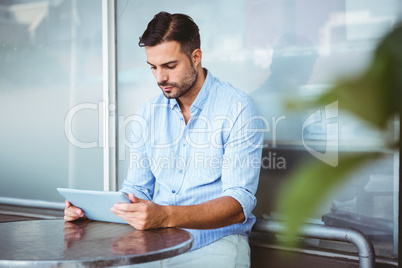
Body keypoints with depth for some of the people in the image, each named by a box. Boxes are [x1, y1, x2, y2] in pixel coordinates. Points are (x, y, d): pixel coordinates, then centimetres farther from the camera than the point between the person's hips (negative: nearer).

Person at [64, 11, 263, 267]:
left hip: (214, 241, -3)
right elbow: (137, 189, 14)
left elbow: (239, 204, -17)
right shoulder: (149, 113, 10)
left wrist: (166, 215, -32)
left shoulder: (237, 108, -9)